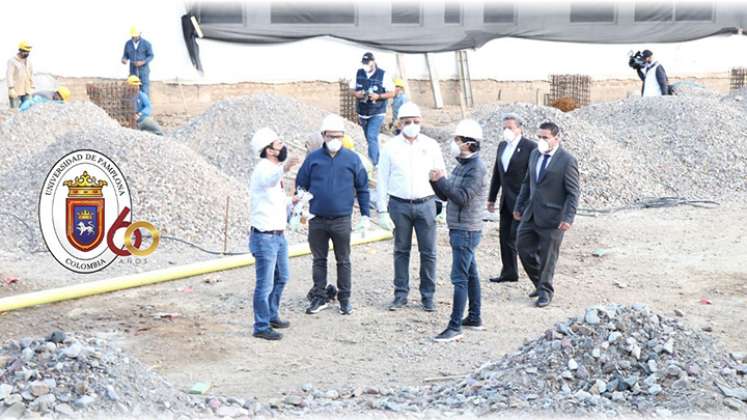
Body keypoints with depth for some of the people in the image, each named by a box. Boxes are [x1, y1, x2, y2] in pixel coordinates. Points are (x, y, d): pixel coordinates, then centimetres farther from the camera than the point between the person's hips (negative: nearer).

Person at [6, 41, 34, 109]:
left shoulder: (28, 62, 12)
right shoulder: (12, 61, -8)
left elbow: (31, 75, 18)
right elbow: (9, 75, -14)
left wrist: (32, 88, 13)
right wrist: (11, 89, -21)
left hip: (26, 91, 6)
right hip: (15, 91, -6)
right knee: (15, 110, -8)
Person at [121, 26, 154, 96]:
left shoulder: (146, 44, -12)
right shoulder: (128, 43, -1)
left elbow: (151, 56, -8)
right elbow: (125, 55, 7)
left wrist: (142, 62, -25)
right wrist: (124, 60, -18)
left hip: (144, 70, -3)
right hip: (133, 70, 3)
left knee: (144, 91, -7)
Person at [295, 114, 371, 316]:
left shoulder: (352, 159, 1)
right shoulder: (313, 158, 2)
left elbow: (362, 189, 5)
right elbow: (301, 185, 7)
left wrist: (365, 215, 3)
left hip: (342, 221, -1)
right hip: (317, 220, 1)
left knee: (343, 261, 7)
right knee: (319, 260, 10)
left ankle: (344, 299, 17)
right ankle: (319, 297, 20)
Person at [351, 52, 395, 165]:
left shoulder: (383, 75, -8)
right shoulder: (359, 73, 4)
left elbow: (392, 93, -5)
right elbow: (352, 89, 13)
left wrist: (378, 96, -20)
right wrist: (356, 94, -11)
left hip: (377, 113, -5)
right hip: (363, 113, 5)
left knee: (372, 137, -19)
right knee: (370, 138, 14)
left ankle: (373, 163, -18)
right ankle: (377, 161, 29)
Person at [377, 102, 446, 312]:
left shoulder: (431, 145, 4)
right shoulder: (391, 147, 2)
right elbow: (382, 180, 3)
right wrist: (382, 211, -2)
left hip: (425, 204, 0)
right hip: (399, 205, 0)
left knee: (428, 252, 2)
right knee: (401, 251, 7)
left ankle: (428, 296, 12)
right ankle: (401, 295, 16)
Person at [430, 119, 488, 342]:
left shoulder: (476, 168, -16)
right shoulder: (462, 165, 13)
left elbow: (463, 198, -25)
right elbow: (445, 196, 14)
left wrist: (442, 180, -23)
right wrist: (435, 181, -3)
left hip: (466, 230, -10)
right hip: (459, 229, 10)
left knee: (460, 278, -10)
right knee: (470, 274, 17)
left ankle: (455, 327, -10)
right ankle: (474, 317, 26)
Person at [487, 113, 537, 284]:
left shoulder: (530, 147, -10)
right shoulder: (502, 146, 12)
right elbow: (497, 173, 17)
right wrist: (491, 198, 17)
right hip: (506, 200, 7)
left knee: (516, 236, -9)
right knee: (504, 236, 7)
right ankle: (509, 272, 15)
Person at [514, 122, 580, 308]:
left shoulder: (567, 160, -13)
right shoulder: (535, 154, 7)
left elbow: (573, 193, -12)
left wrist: (568, 218, -19)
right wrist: (519, 206, 17)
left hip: (552, 217, -7)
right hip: (531, 214, 7)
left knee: (547, 256, 2)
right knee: (523, 247, 9)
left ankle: (545, 292, 18)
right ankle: (540, 283, 28)